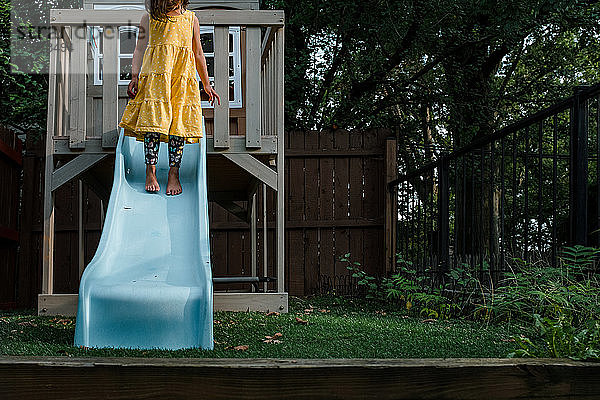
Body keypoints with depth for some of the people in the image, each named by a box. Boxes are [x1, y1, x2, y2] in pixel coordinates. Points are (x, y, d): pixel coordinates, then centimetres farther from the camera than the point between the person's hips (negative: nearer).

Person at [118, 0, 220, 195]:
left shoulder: (191, 20, 15)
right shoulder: (149, 18, 11)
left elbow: (198, 54, 20)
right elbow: (139, 49, 11)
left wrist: (206, 84, 19)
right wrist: (134, 76, -3)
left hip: (183, 75, 1)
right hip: (155, 74, -1)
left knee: (178, 122, -5)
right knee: (153, 120, -11)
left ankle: (174, 175, 0)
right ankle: (150, 173, -4)